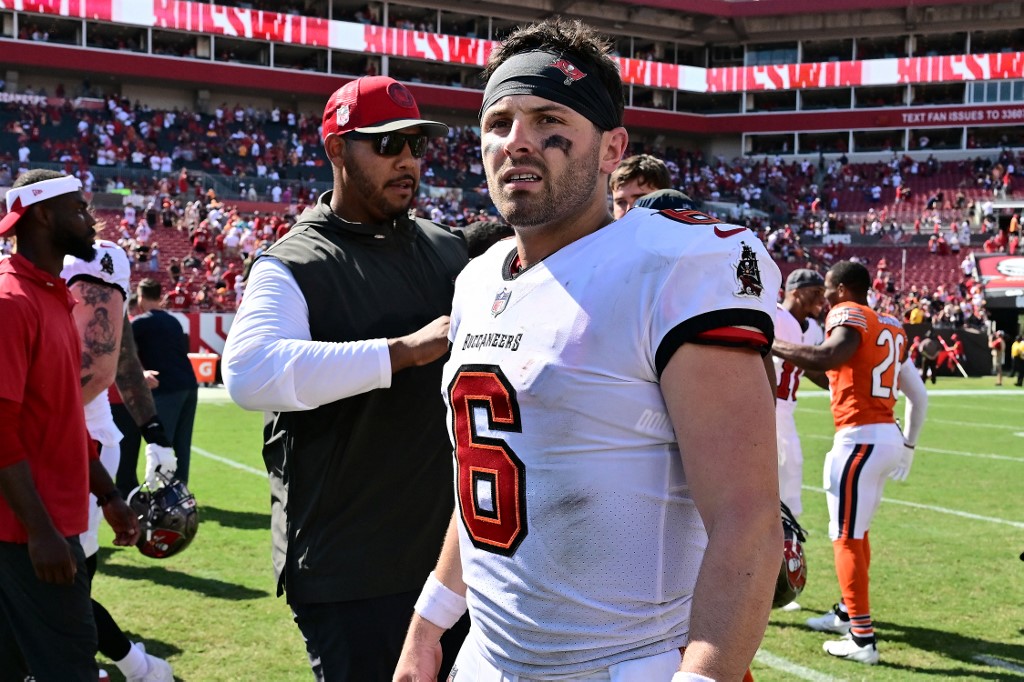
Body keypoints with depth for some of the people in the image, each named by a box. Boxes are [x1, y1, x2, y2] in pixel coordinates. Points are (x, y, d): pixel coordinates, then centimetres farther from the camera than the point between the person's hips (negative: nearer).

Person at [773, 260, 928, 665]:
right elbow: (919, 397, 20)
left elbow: (826, 359, -30)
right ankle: (848, 612, 35)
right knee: (857, 531, 22)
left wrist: (769, 345, -22)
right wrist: (908, 445, 29)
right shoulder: (890, 327, 18)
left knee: (847, 538, -2)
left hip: (860, 438, -9)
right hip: (887, 436, 9)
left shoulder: (848, 314, -7)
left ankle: (863, 639, -1)